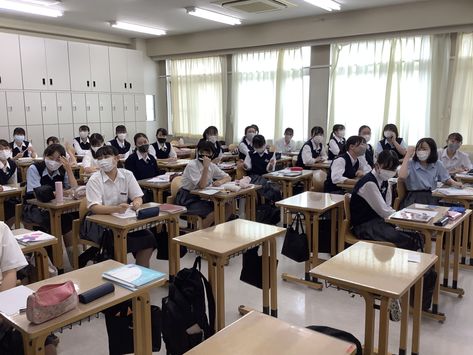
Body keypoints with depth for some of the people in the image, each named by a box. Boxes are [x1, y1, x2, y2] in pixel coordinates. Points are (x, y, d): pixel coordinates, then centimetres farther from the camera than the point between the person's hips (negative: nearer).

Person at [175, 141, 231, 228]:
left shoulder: (212, 166, 3)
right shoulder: (192, 165, -17)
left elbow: (228, 177, 11)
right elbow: (202, 185, -26)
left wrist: (220, 182, -11)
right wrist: (206, 167, -30)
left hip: (202, 198, 7)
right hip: (187, 200, -7)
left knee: (228, 208, -8)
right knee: (214, 213, -26)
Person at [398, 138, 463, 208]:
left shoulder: (437, 164, 10)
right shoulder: (410, 163, -2)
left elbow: (446, 179, 23)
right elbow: (402, 176, -22)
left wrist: (454, 183, -2)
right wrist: (408, 155, -14)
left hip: (432, 196, 3)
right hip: (414, 196, -3)